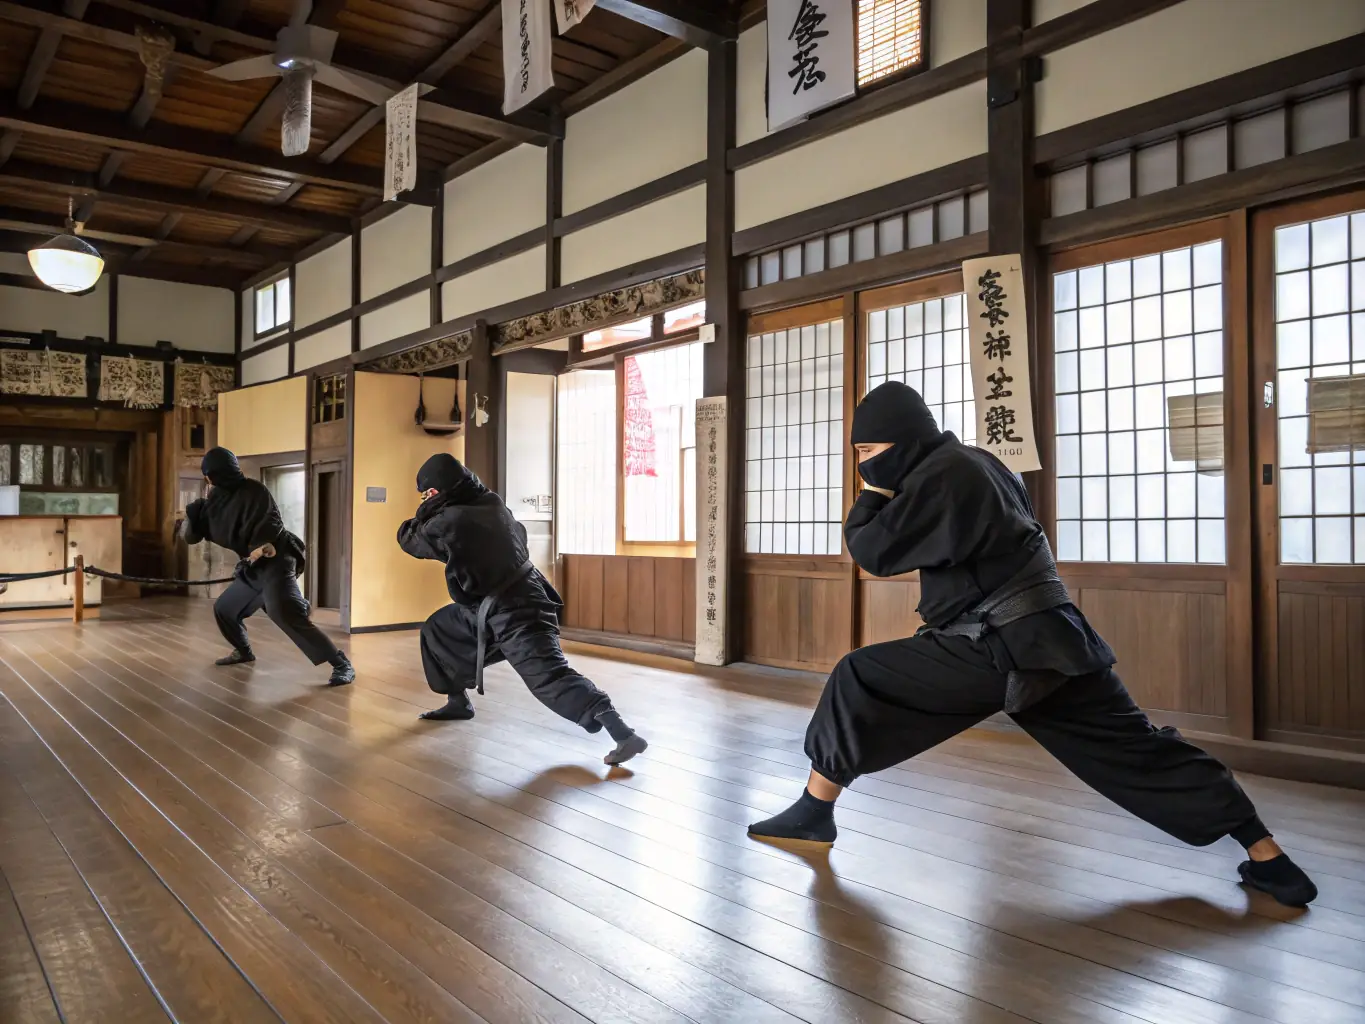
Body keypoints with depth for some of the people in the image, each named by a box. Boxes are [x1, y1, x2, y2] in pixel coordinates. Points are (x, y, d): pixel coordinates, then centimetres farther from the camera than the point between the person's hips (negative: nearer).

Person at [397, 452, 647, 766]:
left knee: (550, 678, -20)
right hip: (518, 599, 9)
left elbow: (408, 539, 2)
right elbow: (519, 533, 23)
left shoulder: (448, 522, -17)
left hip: (515, 614, -9)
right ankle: (458, 701, 37)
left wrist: (426, 511, 17)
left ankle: (623, 734, -29)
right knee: (438, 629, 23)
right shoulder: (492, 505, 3)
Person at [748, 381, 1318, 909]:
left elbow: (872, 551, -11)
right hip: (1048, 638, 10)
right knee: (1136, 748, 14)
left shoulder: (939, 475, -14)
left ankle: (814, 812, 8)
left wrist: (874, 493, 5)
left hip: (1003, 648, -9)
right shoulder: (975, 462, 14)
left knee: (859, 680, -2)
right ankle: (1265, 854, 16)